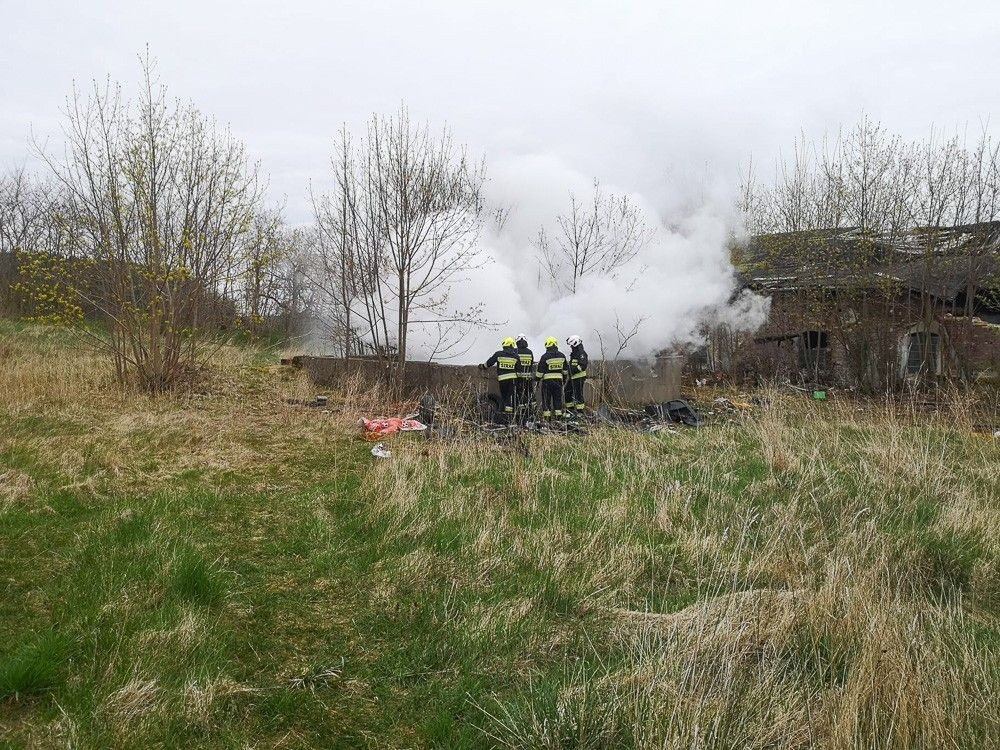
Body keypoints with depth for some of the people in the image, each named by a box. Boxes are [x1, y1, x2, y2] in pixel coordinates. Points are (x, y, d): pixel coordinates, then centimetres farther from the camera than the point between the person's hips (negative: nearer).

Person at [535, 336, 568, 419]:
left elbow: (540, 371, -8)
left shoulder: (545, 356, -11)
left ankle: (547, 416, 2)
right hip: (558, 379, 4)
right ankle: (558, 415, 10)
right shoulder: (562, 356, 4)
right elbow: (565, 370, 14)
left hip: (547, 380, -4)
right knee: (558, 398, 11)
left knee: (546, 399, 3)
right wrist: (564, 378, 26)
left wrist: (537, 378, 7)